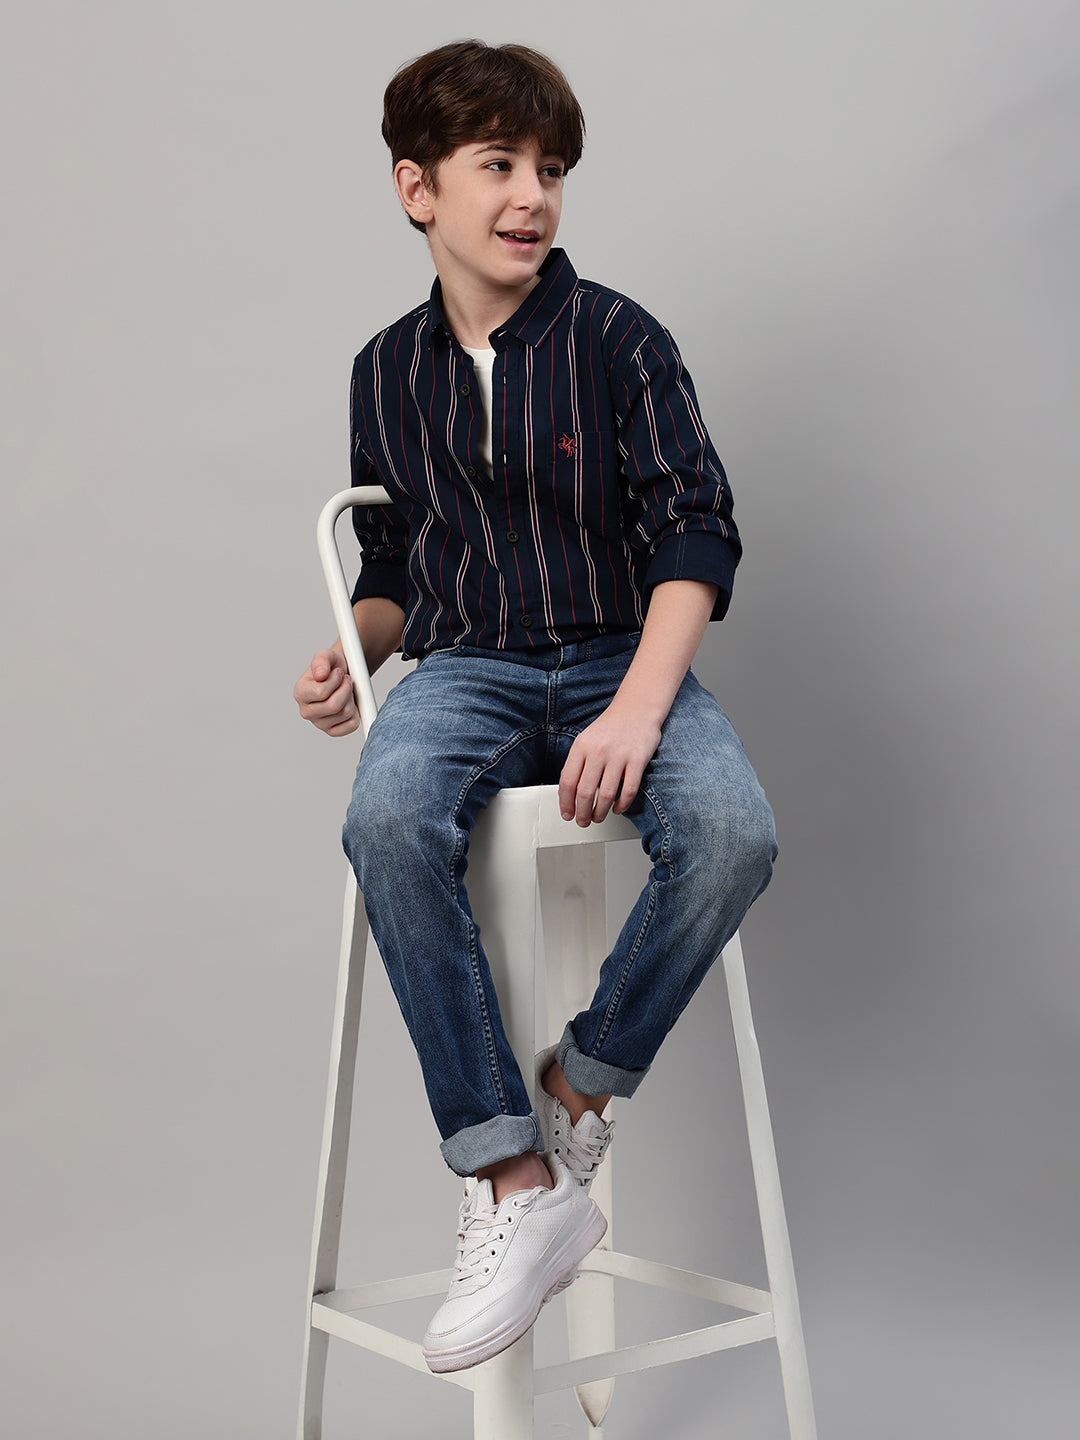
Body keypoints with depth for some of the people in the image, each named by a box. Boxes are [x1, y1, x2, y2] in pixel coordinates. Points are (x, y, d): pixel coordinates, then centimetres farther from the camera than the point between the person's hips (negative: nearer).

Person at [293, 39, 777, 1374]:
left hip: (620, 659, -1)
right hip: (465, 671, 2)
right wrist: (350, 650, 0)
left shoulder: (618, 338, 1)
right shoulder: (387, 371, 13)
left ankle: (580, 1081, -7)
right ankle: (515, 1182, -27)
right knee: (387, 819, -34)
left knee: (732, 831, -33)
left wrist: (636, 711, -20)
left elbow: (695, 535, -6)